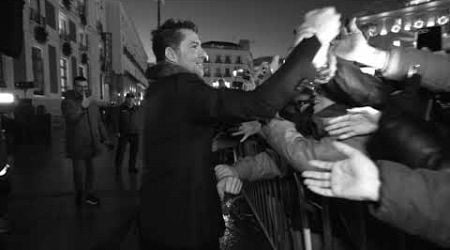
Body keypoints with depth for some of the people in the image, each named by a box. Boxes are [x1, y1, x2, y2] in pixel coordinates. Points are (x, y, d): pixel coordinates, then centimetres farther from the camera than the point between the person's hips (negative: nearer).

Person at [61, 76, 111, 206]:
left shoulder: (92, 102, 14)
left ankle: (89, 195, 26)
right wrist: (82, 107, -33)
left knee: (90, 170, 12)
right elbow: (71, 118, -23)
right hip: (77, 145, -5)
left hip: (91, 143, 5)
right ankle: (79, 193, 25)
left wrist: (104, 138, 17)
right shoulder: (67, 102, -5)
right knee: (78, 171, 1)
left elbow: (99, 122, 19)